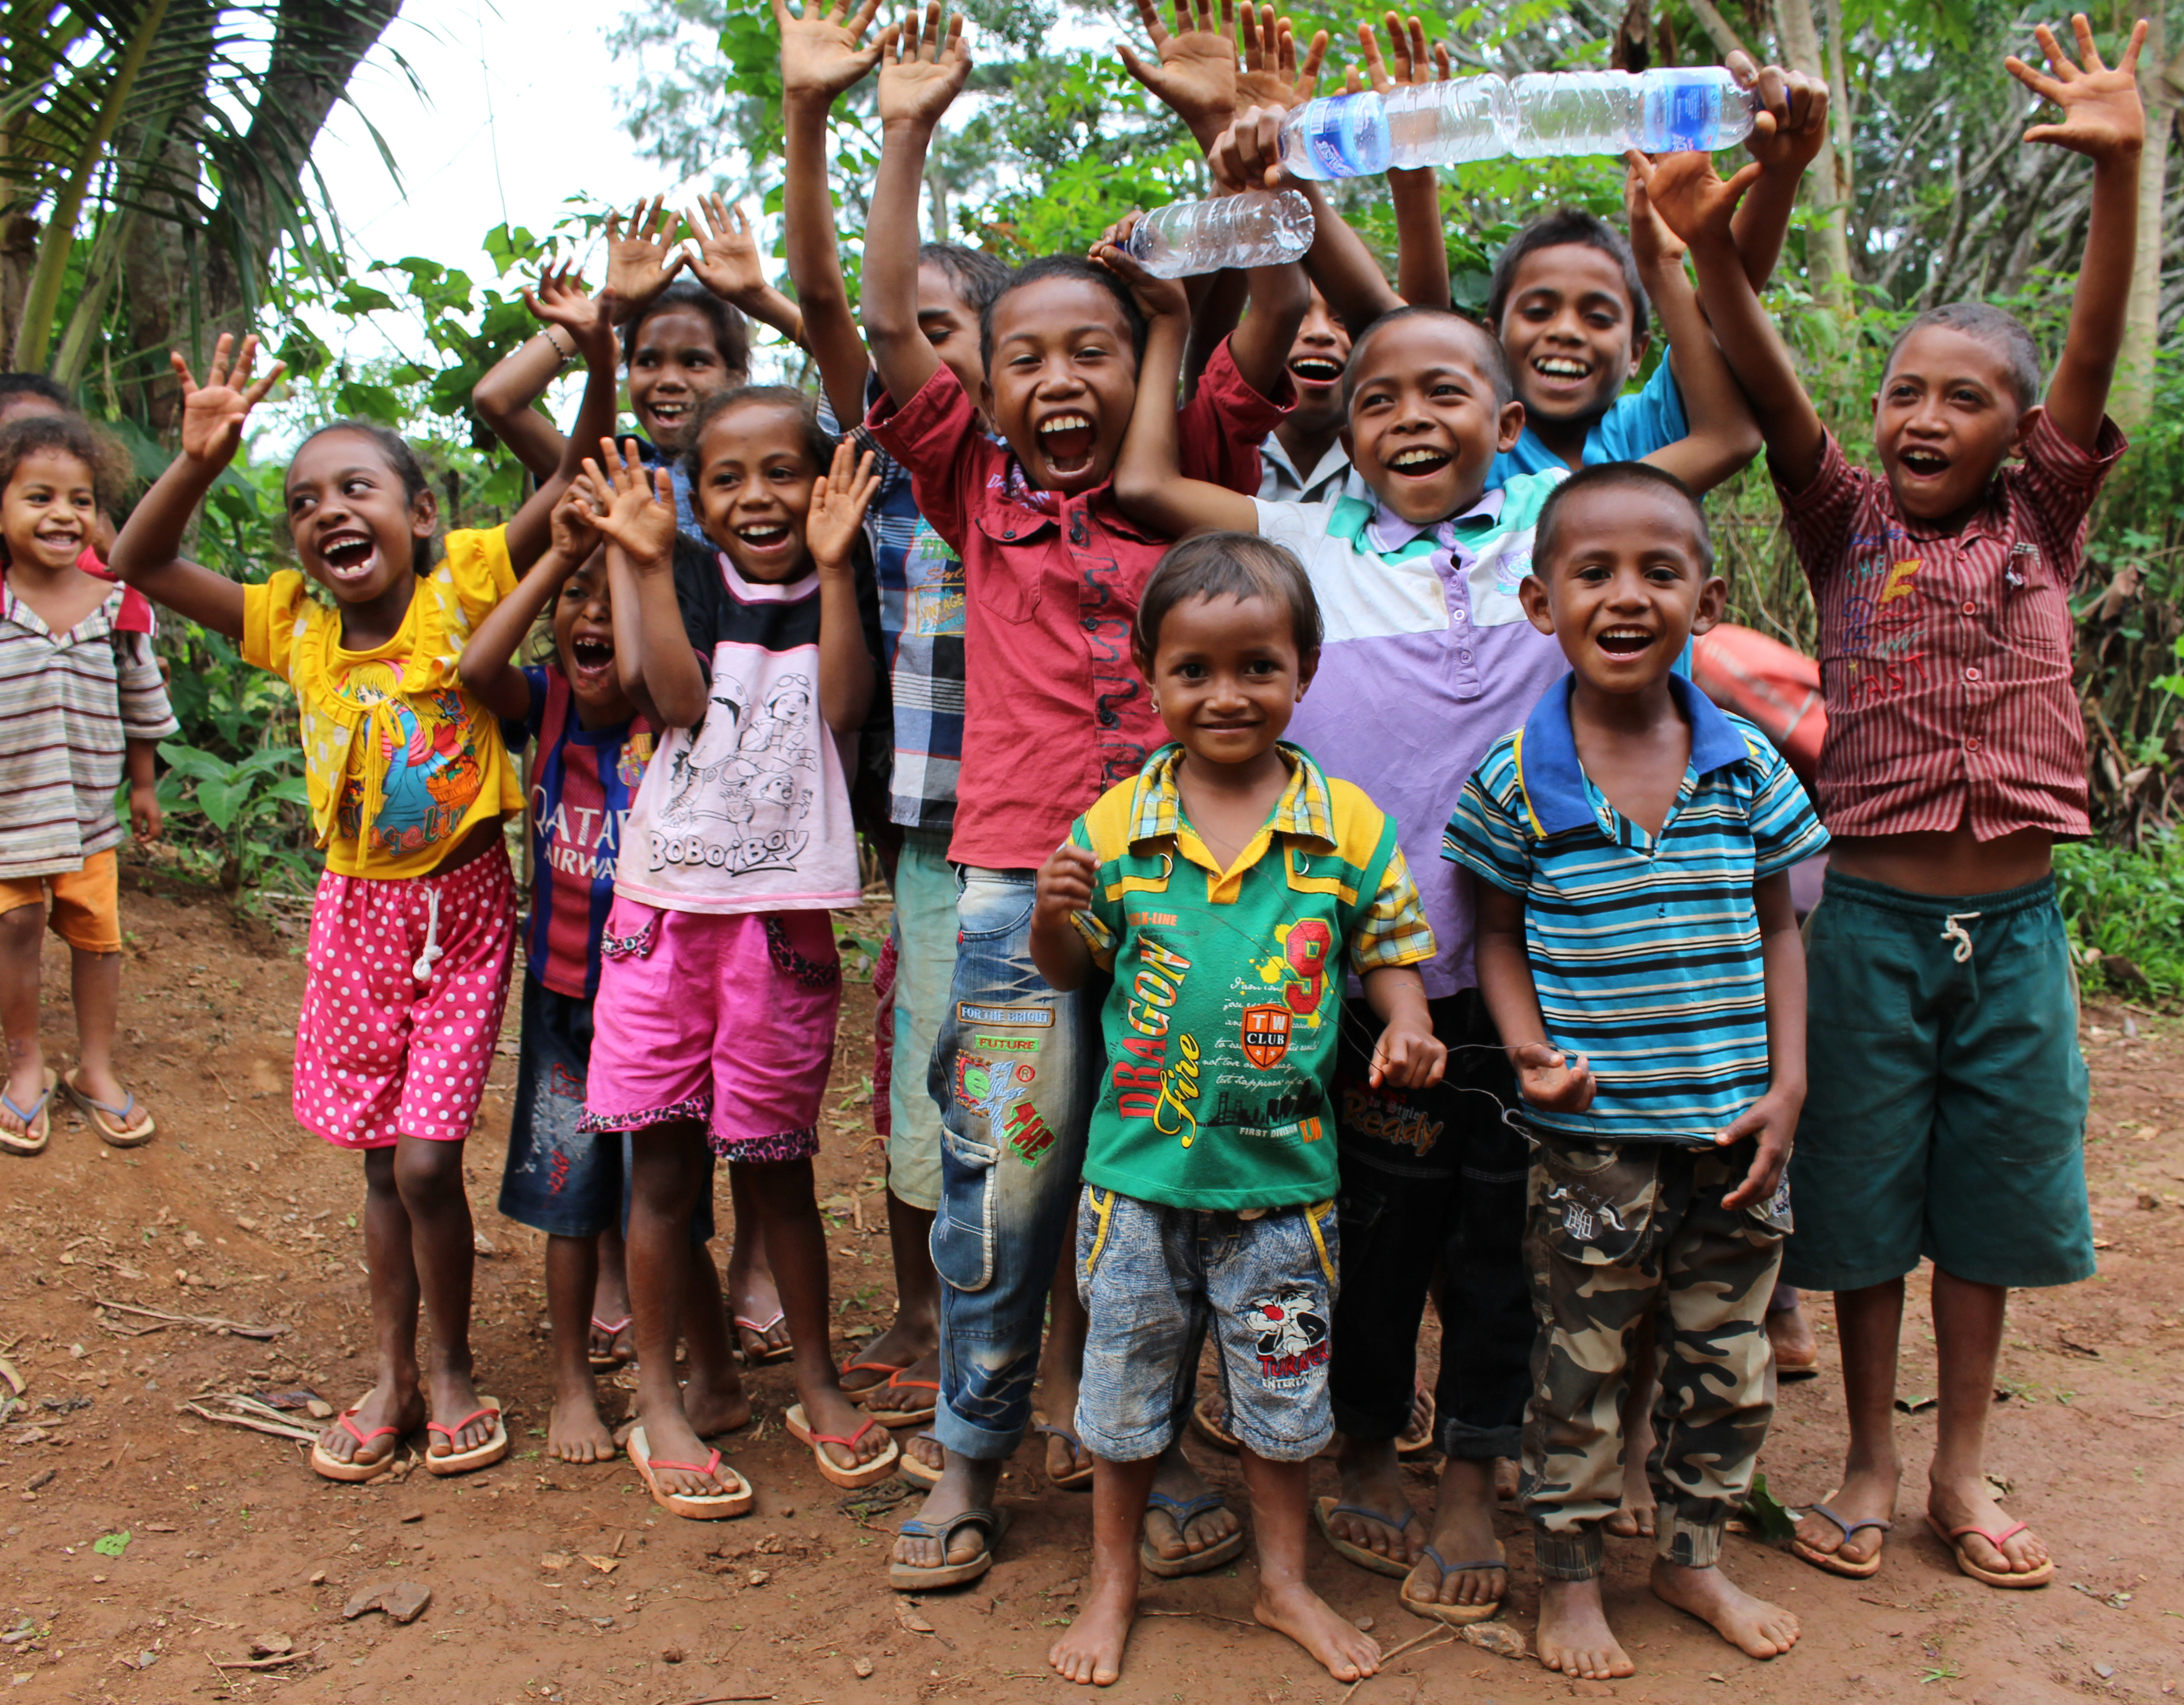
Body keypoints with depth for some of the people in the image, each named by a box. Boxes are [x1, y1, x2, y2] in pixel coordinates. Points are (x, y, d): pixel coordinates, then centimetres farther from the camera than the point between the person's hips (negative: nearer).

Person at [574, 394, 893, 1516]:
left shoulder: (836, 592, 4)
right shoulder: (687, 577, 3)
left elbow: (844, 707, -13)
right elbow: (680, 698, -12)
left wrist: (833, 566, -16)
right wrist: (646, 562, -16)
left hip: (784, 917, 0)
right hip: (667, 906, 1)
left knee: (776, 1165, 9)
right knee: (664, 1164, 6)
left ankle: (817, 1384, 28)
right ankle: (659, 1405, 21)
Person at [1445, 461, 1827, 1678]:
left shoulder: (1745, 764, -1)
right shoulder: (1518, 777, -8)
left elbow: (1777, 933, 6)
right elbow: (1501, 936, 1)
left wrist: (1787, 1087, -1)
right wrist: (1529, 1050, -16)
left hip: (1734, 1129, 3)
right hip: (1592, 1136, -3)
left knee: (1727, 1363, 17)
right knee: (1583, 1368, 10)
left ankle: (1696, 1557, 39)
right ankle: (1571, 1578, 30)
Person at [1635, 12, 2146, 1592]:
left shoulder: (2042, 521, 5)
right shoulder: (1849, 522, 1)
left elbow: (2095, 355, -8)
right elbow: (1772, 394, -14)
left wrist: (2117, 168, -21)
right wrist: (1714, 249, -31)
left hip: (2013, 914, 2)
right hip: (1869, 909, -2)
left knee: (1992, 1189, 12)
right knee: (1862, 1190, 8)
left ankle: (1963, 1465, 29)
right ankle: (1871, 1457, 26)